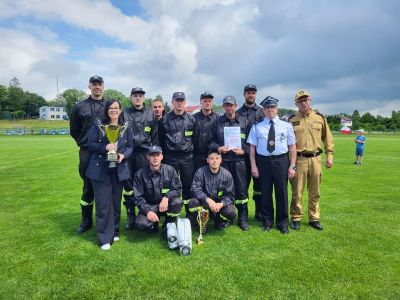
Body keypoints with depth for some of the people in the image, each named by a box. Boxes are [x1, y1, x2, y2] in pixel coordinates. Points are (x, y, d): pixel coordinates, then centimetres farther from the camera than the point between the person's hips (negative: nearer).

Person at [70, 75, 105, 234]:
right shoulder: (79, 107, 6)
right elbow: (74, 130, 13)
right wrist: (84, 143, 9)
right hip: (87, 153, 0)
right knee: (88, 187, 7)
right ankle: (86, 221, 21)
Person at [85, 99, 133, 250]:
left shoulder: (126, 127, 7)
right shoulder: (97, 125, 1)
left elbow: (130, 147, 8)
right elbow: (90, 144, -2)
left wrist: (123, 155, -13)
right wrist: (105, 147, -19)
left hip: (119, 169, 3)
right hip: (100, 169, -2)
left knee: (116, 201, 10)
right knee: (103, 203, -3)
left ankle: (114, 231, 28)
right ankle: (105, 238, 6)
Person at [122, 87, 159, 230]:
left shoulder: (150, 114, 8)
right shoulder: (125, 114, 10)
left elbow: (155, 136, 6)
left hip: (145, 154, -1)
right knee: (128, 185, 5)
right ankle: (131, 217, 17)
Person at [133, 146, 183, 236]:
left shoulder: (169, 170, -7)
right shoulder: (140, 174, -7)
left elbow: (178, 189, -6)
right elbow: (138, 197, -7)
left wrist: (166, 197, -26)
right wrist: (148, 211, -22)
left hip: (166, 204, 1)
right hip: (149, 206, 0)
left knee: (177, 202, -32)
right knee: (141, 224, -29)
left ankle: (167, 227, -3)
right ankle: (154, 225, 10)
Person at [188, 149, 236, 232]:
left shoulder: (227, 174, -7)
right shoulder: (200, 172, -10)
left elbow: (230, 195, -7)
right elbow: (195, 189, -19)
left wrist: (221, 204, -28)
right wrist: (208, 199, -35)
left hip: (221, 204, 1)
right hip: (204, 203, -1)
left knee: (230, 212, -28)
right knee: (192, 203, -31)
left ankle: (219, 223, 11)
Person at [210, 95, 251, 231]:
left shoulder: (244, 122, 9)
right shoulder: (217, 122, 9)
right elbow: (211, 140, 10)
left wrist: (243, 150, -6)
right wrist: (218, 148, -7)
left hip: (239, 160, 0)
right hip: (222, 160, 0)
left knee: (241, 189, 2)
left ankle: (242, 218, 16)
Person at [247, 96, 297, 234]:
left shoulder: (286, 125, 5)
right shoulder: (256, 127, 4)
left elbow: (292, 147, 3)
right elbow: (252, 147, 1)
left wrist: (292, 166, -3)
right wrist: (253, 166, -5)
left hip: (281, 161, 0)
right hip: (263, 161, 0)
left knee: (281, 192, 6)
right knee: (265, 192, 8)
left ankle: (283, 223, 24)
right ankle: (267, 222, 26)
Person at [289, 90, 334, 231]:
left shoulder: (320, 118, 6)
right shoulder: (292, 120, 2)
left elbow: (328, 138, 11)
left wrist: (329, 156, 5)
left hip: (315, 159, 2)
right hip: (299, 159, -2)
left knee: (315, 192, 11)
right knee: (297, 191, 3)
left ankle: (314, 218, 24)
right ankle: (296, 218, 16)